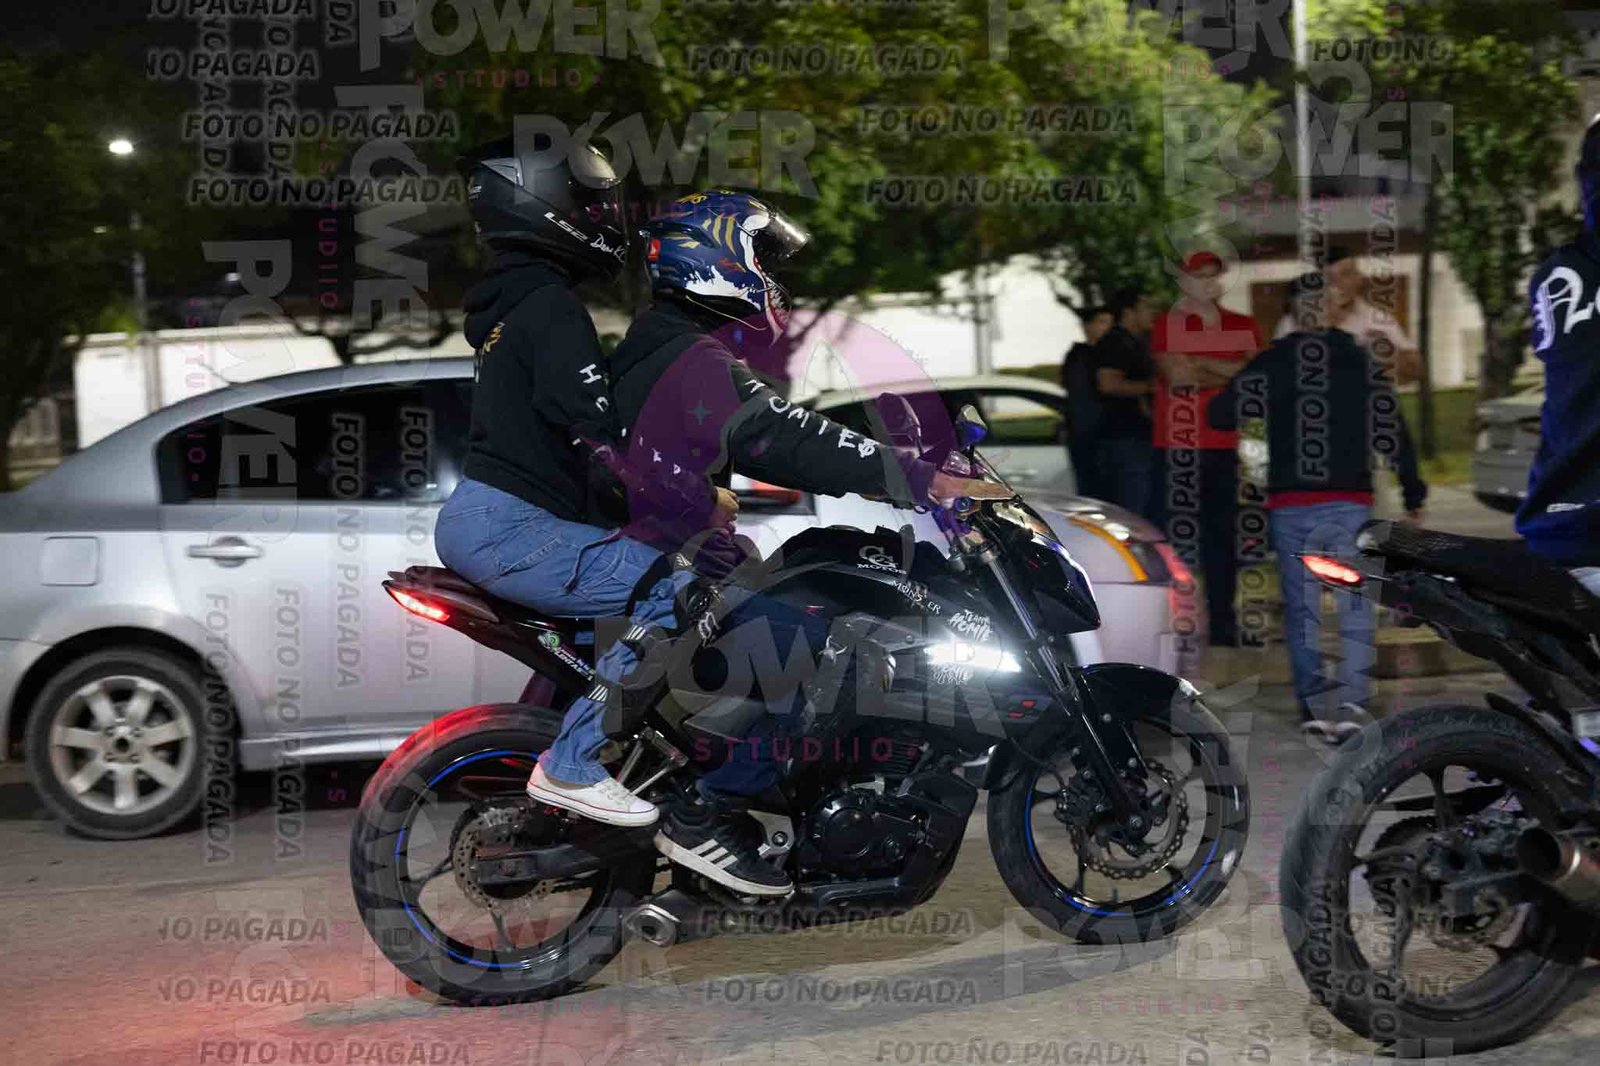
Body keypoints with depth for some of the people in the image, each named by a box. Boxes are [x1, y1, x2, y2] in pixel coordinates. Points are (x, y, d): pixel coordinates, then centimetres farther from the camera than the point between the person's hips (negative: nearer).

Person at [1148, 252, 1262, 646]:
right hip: (1176, 447, -4)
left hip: (1227, 447, 4)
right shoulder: (1166, 324, 2)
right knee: (1169, 533, -6)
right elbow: (1176, 374, -13)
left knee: (1222, 537, 8)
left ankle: (1223, 621, 14)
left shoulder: (1244, 326, 14)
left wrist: (1202, 365, -8)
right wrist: (1230, 374, -6)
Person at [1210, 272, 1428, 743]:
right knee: (1355, 607, 2)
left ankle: (1314, 705, 9)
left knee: (1302, 607, 9)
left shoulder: (1272, 362, 0)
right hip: (1351, 506, 0)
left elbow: (1222, 413, 0)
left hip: (1290, 507, 0)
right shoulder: (1365, 364, 4)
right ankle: (1350, 704, -12)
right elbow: (1393, 434, 5)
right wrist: (1413, 496, 14)